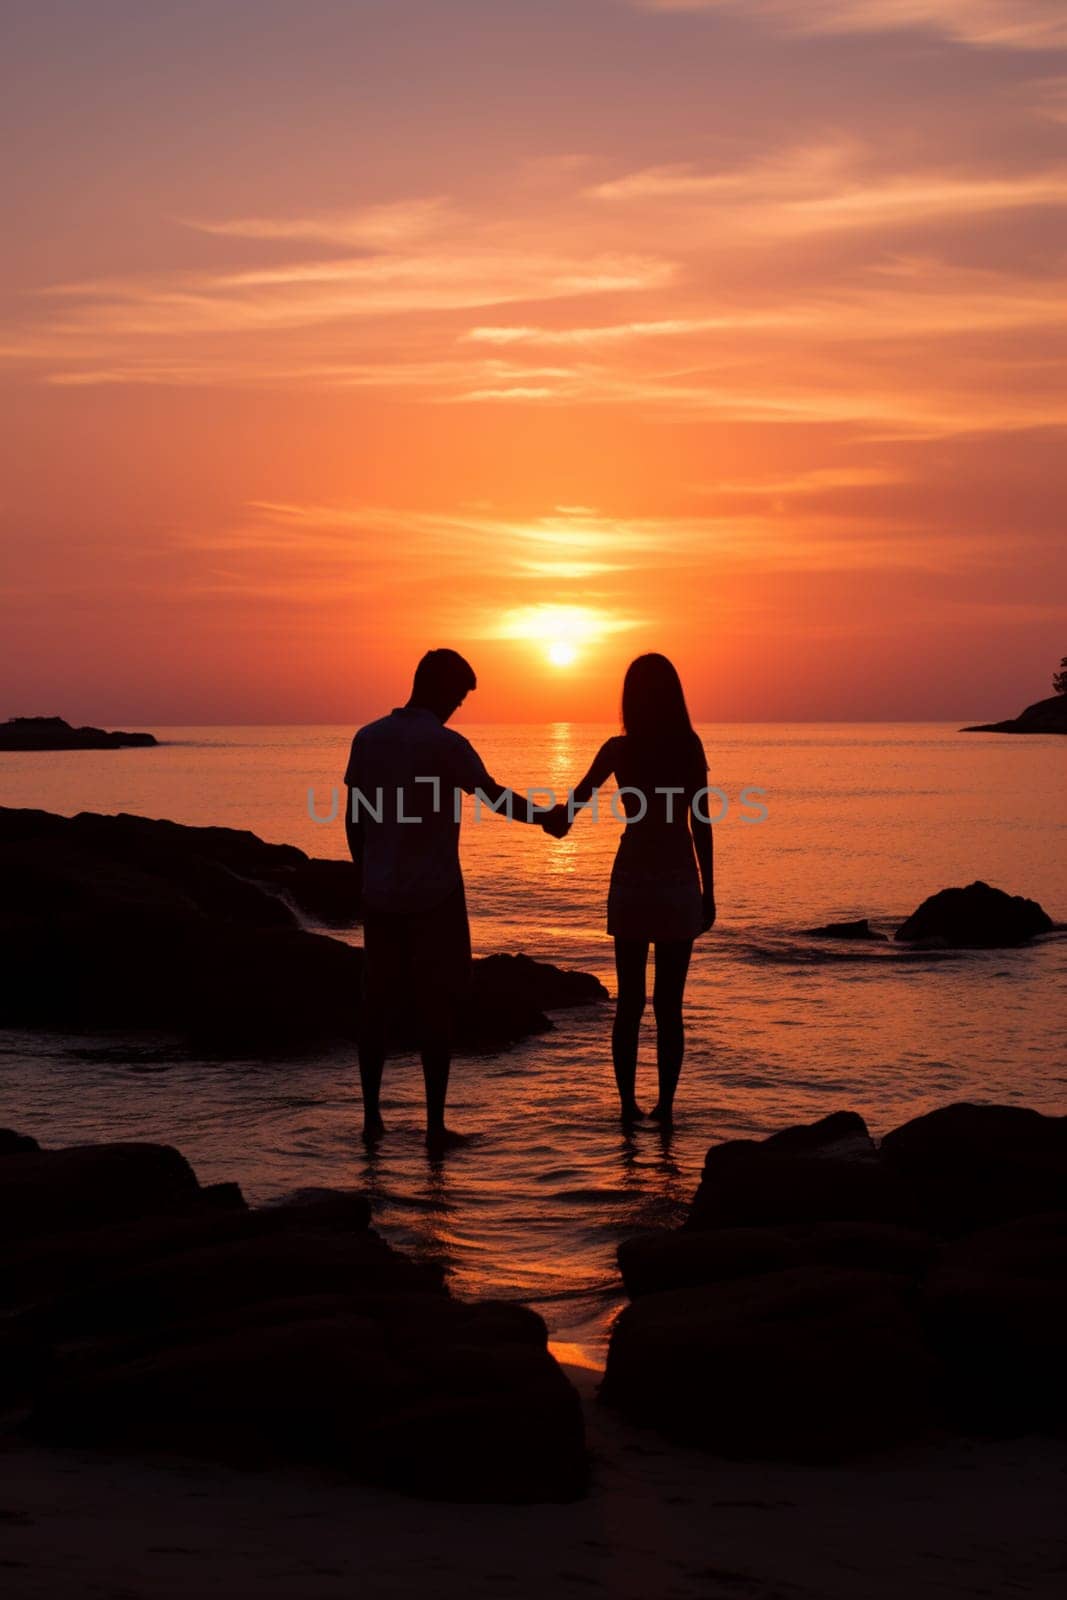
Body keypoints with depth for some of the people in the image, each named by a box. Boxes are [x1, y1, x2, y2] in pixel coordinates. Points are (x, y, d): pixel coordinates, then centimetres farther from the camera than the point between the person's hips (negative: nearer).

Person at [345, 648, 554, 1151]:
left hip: (380, 896, 5)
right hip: (434, 896, -5)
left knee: (378, 1004, 12)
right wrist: (543, 817, 14)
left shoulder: (367, 738, 4)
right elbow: (495, 796, -3)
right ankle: (436, 1125, 2)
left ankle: (371, 1116, 15)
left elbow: (354, 819, 8)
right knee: (436, 1008, 1)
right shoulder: (446, 744, -11)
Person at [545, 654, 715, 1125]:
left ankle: (628, 1103, 7)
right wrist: (708, 891, 5)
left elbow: (574, 802, -3)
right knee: (669, 1004, 5)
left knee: (629, 1002, 7)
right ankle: (665, 1104, 6)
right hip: (680, 882, 0)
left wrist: (556, 818, 15)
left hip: (632, 882, 0)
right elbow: (701, 825, -1)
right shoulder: (690, 747, -3)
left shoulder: (619, 750, -4)